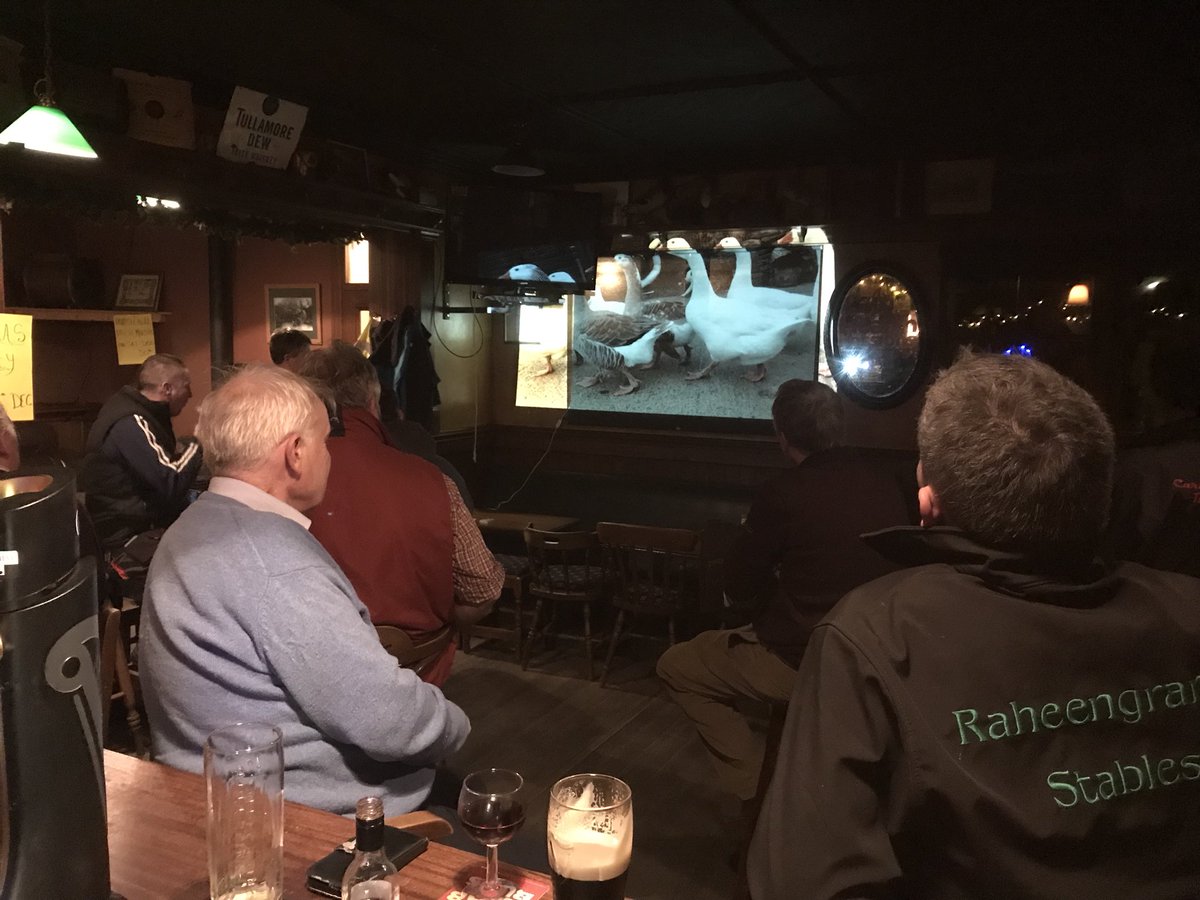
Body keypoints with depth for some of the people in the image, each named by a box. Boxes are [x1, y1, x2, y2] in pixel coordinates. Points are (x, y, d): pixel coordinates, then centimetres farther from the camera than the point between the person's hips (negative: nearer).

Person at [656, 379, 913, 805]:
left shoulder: (784, 493, -18)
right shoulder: (887, 482, -3)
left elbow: (738, 591, -6)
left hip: (803, 661, -6)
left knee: (676, 666, 14)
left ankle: (757, 790, 10)